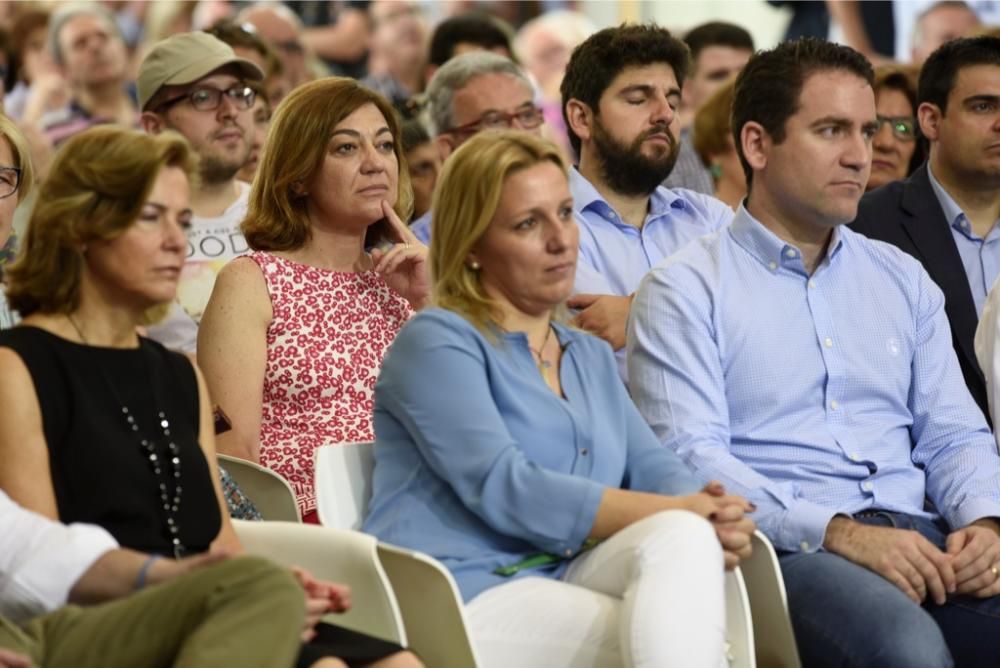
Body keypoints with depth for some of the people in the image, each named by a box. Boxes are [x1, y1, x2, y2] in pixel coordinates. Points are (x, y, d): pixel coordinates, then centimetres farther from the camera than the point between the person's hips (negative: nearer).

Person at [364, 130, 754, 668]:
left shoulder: (591, 357, 28)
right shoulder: (437, 343, 2)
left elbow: (652, 467, 12)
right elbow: (504, 490, -13)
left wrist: (707, 516, -14)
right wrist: (673, 514, -18)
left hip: (569, 588, 7)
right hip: (461, 599, -6)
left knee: (686, 539, -28)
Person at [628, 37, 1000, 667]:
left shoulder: (902, 279, 21)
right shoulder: (687, 289, 3)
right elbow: (691, 456, -8)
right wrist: (839, 533, -20)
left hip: (919, 540, 5)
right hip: (790, 548, -5)